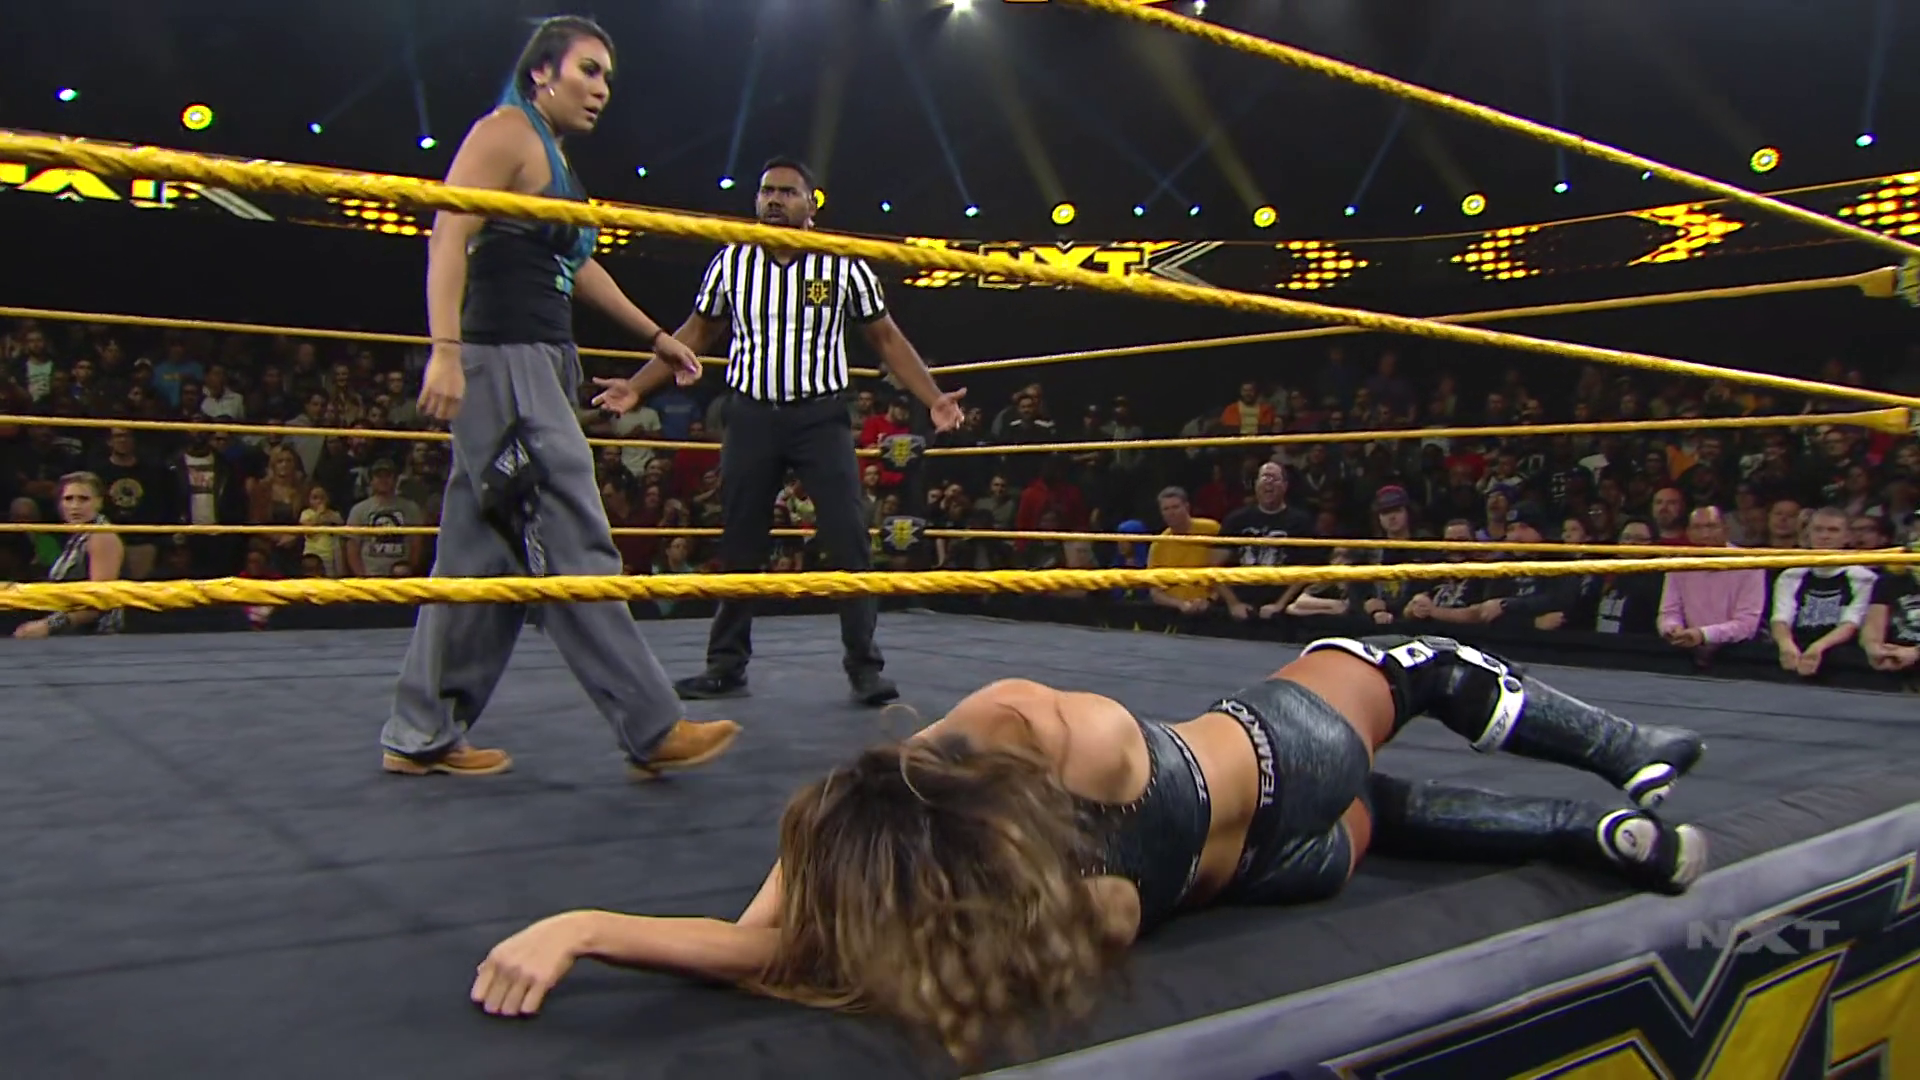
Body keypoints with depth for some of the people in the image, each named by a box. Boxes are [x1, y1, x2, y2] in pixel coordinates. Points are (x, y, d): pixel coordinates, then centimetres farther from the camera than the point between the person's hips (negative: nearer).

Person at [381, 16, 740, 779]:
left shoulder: (554, 158, 23)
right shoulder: (505, 132, -4)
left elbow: (577, 267, 33)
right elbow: (448, 238, -15)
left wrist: (656, 335, 37)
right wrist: (445, 350, -26)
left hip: (542, 367, 10)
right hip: (503, 359, -10)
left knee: (483, 555, 9)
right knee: (572, 546, -10)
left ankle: (422, 735, 15)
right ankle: (653, 730, -9)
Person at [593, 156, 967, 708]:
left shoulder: (844, 265, -1)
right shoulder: (730, 263, 4)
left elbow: (886, 338, 4)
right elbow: (696, 333, 14)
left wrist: (933, 398, -7)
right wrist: (637, 386, 6)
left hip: (821, 415, -2)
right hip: (751, 416, 2)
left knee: (849, 541, -8)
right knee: (738, 545, 7)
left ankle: (865, 667, 0)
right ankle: (727, 664, 19)